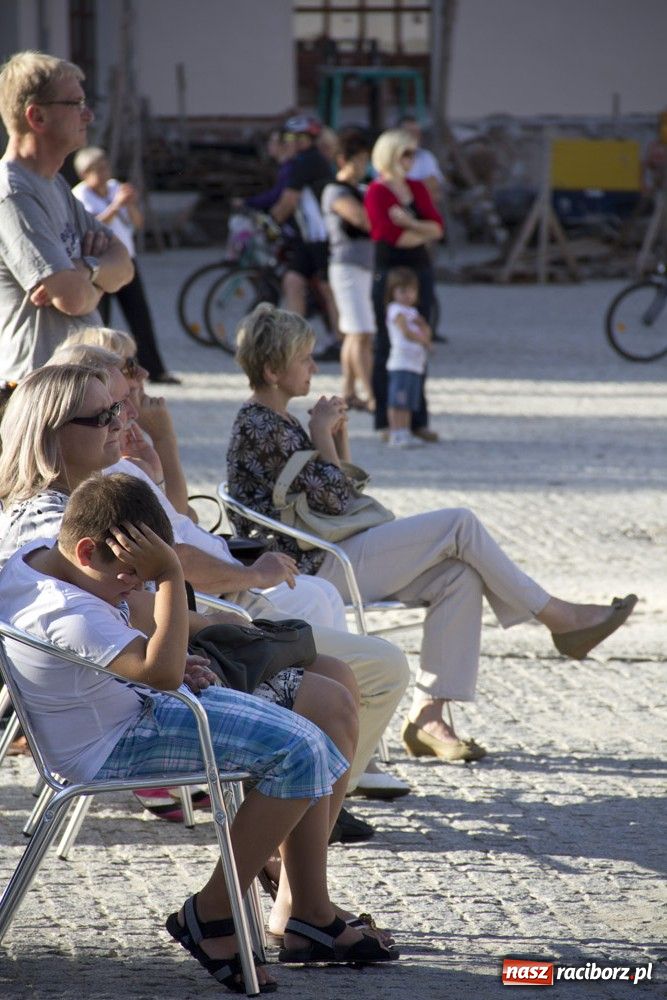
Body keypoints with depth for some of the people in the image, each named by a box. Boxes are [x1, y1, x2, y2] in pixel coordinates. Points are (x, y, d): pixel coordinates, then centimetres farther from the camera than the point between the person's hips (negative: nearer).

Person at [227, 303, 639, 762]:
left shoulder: (277, 421, 17)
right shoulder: (258, 425, -15)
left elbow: (342, 491, 21)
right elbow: (333, 498, -17)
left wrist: (338, 433, 8)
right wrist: (321, 434, -7)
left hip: (331, 560, 10)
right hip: (317, 567, -10)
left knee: (459, 576, -4)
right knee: (459, 525, -12)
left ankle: (428, 715, -9)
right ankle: (556, 616, 0)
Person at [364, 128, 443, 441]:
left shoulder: (416, 188, 13)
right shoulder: (377, 191, -7)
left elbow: (437, 225, 3)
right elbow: (393, 235, -16)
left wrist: (409, 223, -13)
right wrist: (425, 233, -1)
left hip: (420, 271, 6)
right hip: (390, 272, -6)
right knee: (388, 345, -3)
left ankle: (417, 419, 11)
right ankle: (385, 421, 1)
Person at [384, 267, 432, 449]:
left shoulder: (413, 312, 22)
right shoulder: (396, 310, -4)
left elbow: (427, 331, 15)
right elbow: (406, 333, -12)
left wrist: (421, 324, -6)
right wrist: (424, 339, 0)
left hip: (416, 364, 9)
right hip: (401, 363, -9)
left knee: (408, 404, 9)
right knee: (397, 402, -12)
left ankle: (404, 434, 12)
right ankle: (396, 434, -15)